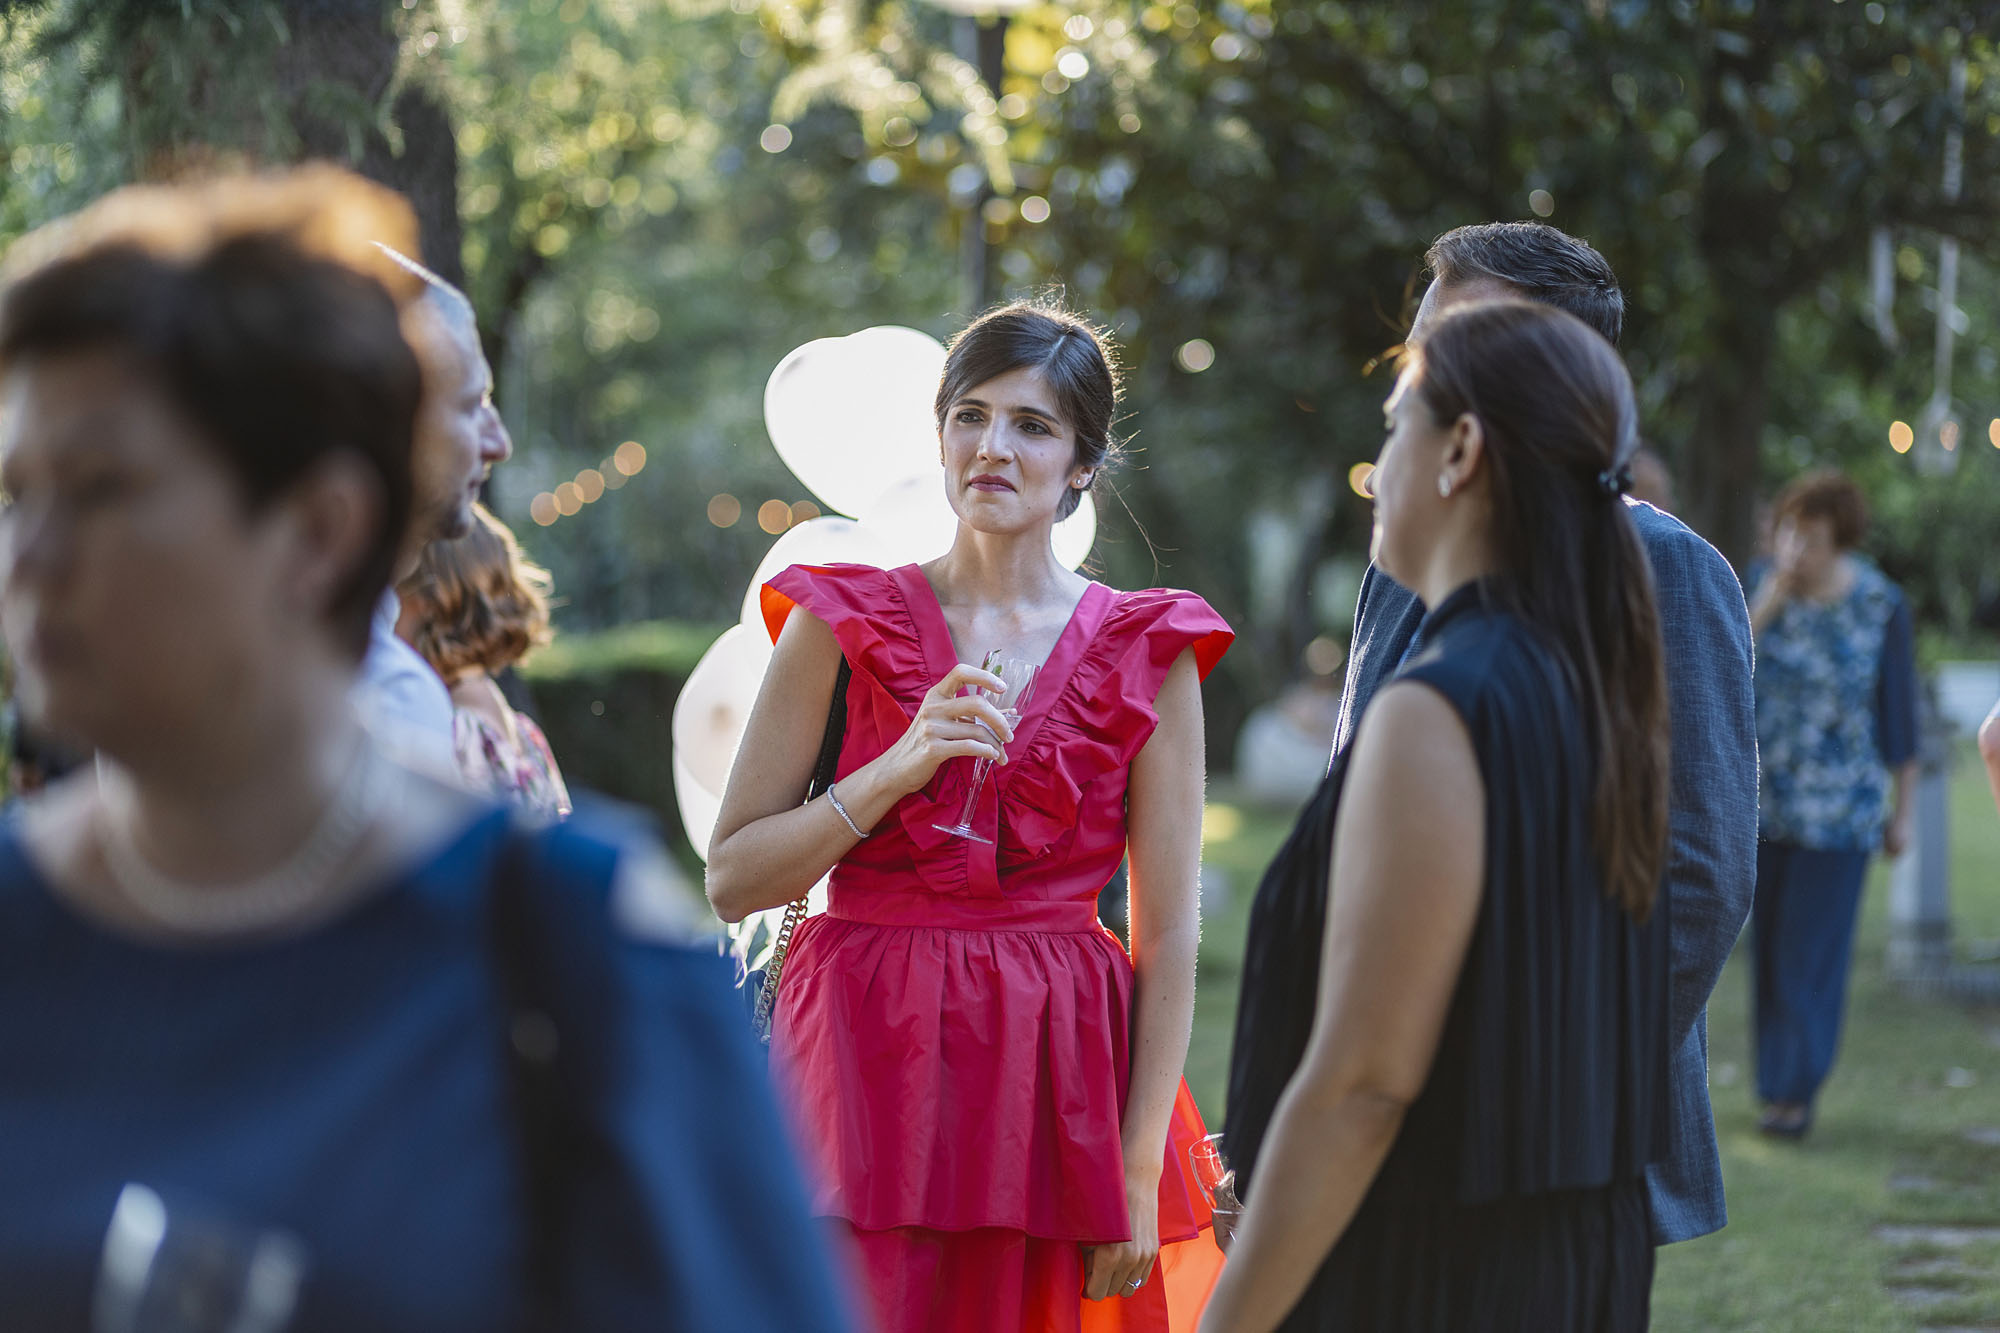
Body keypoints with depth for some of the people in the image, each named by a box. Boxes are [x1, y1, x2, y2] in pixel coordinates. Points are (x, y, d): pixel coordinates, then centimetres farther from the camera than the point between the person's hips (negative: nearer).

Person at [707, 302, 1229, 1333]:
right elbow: (731, 882, 1)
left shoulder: (1147, 654, 4)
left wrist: (1140, 1171, -6)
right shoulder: (841, 623, 5)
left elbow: (1167, 931, 1)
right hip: (864, 1065, 0)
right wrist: (901, 767, -12)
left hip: (1059, 1078, 0)